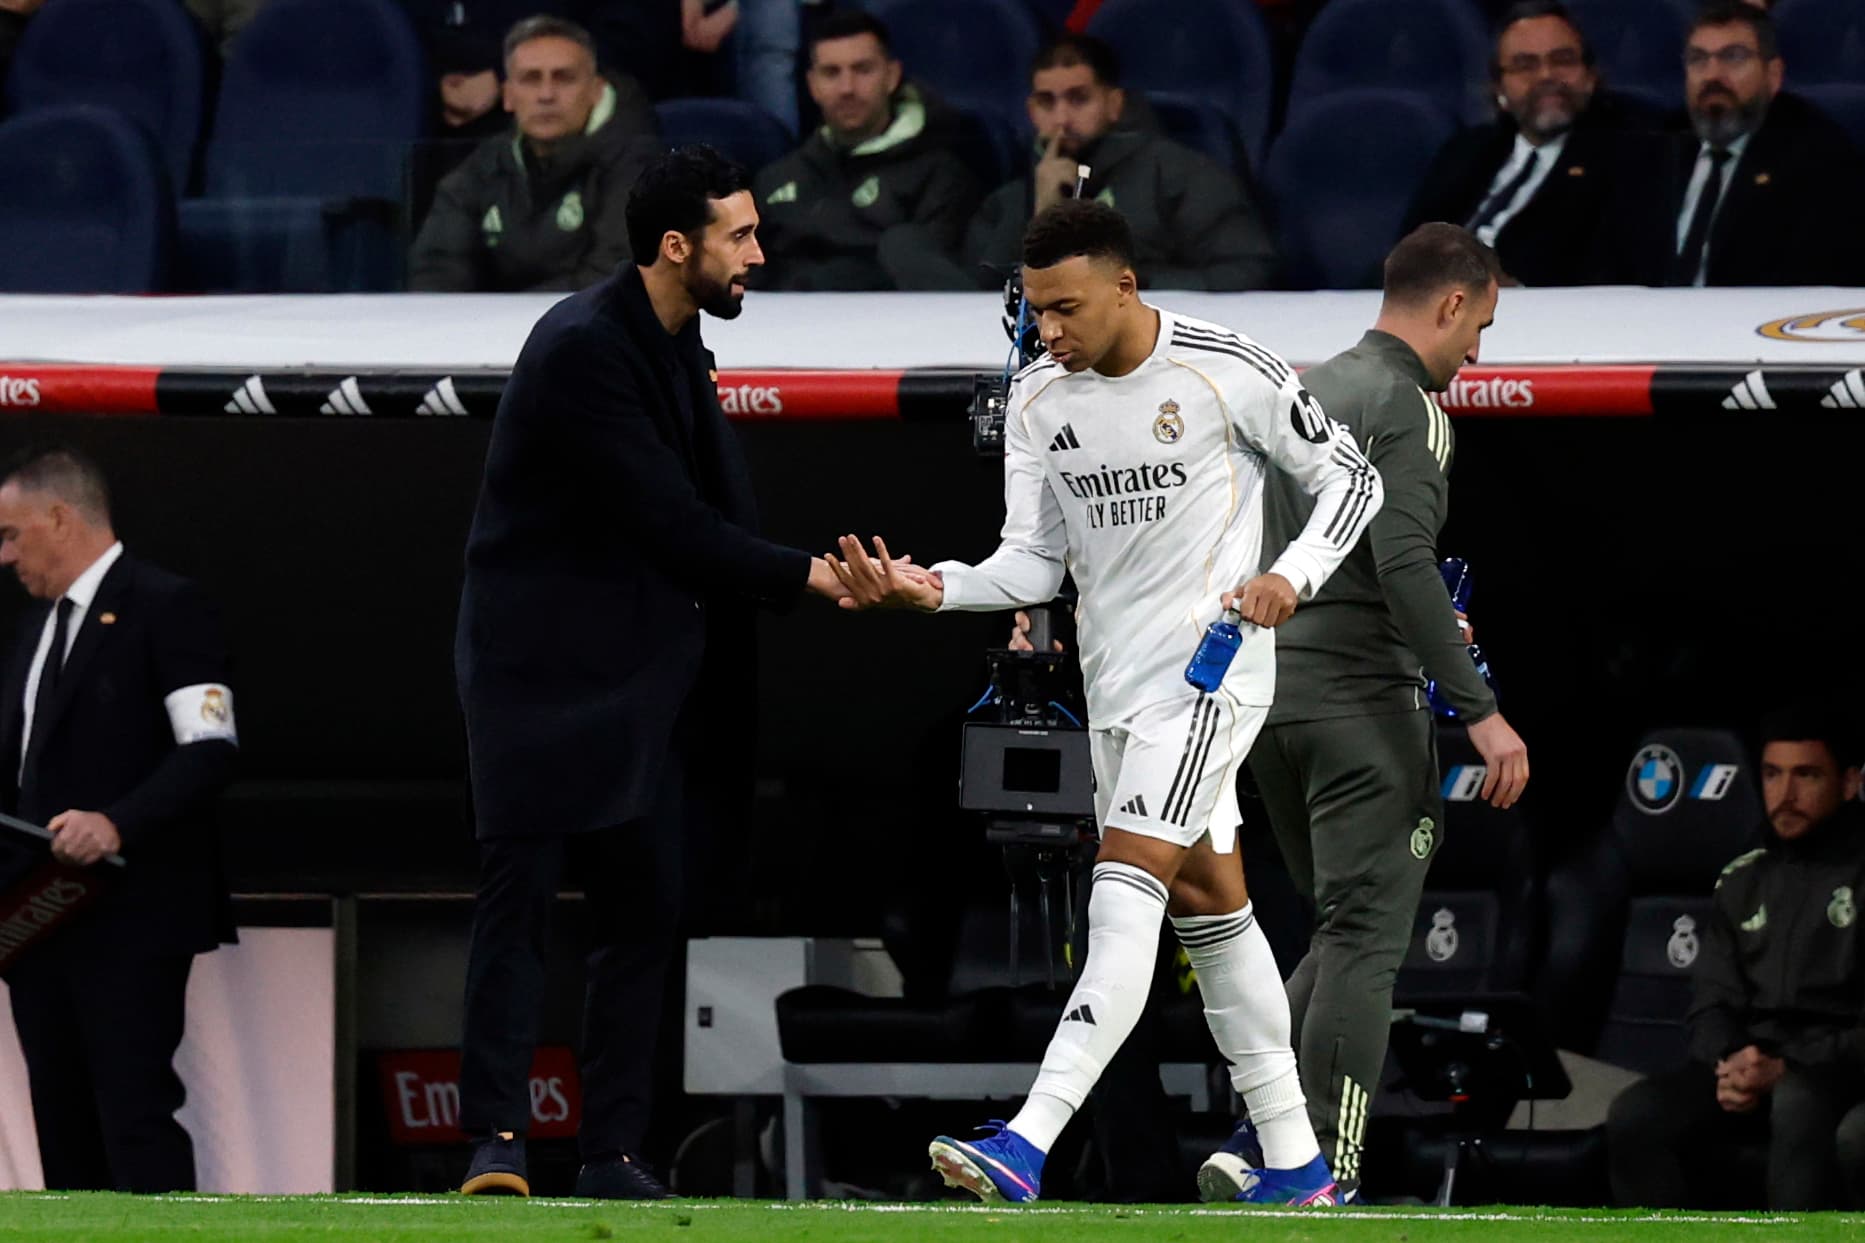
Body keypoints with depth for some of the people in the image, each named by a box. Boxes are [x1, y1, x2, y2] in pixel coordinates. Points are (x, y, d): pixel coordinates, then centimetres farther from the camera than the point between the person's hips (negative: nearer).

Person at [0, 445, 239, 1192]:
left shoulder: (165, 609, -7)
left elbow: (212, 751, -16)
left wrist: (117, 823, -28)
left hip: (131, 915, -8)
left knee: (135, 1111, -12)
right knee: (63, 1123, 7)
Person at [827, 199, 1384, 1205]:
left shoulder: (1229, 372, -12)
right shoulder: (1038, 399, 4)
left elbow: (1352, 479, -2)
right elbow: (1034, 561, 5)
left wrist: (1292, 576, -18)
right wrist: (934, 589, -13)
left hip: (1209, 666, -7)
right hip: (1114, 684, 7)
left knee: (1126, 893, -19)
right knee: (1206, 901, 13)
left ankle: (1028, 1146, -31)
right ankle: (1294, 1163, 22)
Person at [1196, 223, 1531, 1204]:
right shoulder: (1405, 406, -10)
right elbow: (1405, 564, -21)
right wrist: (1480, 710, -22)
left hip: (1268, 687, 8)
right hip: (1361, 698, -8)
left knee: (1344, 934, 16)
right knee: (1364, 944, -5)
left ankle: (1252, 1147, 4)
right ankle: (1322, 1182, -9)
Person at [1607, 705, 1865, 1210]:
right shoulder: (1742, 882, 17)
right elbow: (1713, 1004, 15)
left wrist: (1788, 1070, -20)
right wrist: (1728, 1064, -8)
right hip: (1748, 1064, 5)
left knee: (1800, 1100, -41)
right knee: (1634, 1118, -24)